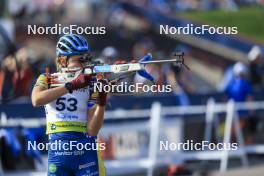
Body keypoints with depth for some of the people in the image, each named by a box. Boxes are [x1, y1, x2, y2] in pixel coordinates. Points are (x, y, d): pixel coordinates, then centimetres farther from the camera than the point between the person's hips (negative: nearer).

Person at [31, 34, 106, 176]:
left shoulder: (90, 85, 4)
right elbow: (36, 100, -19)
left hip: (85, 152, 0)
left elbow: (92, 131, -3)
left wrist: (101, 103, -19)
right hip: (57, 151, 0)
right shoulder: (47, 80, 6)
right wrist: (71, 86, -25)